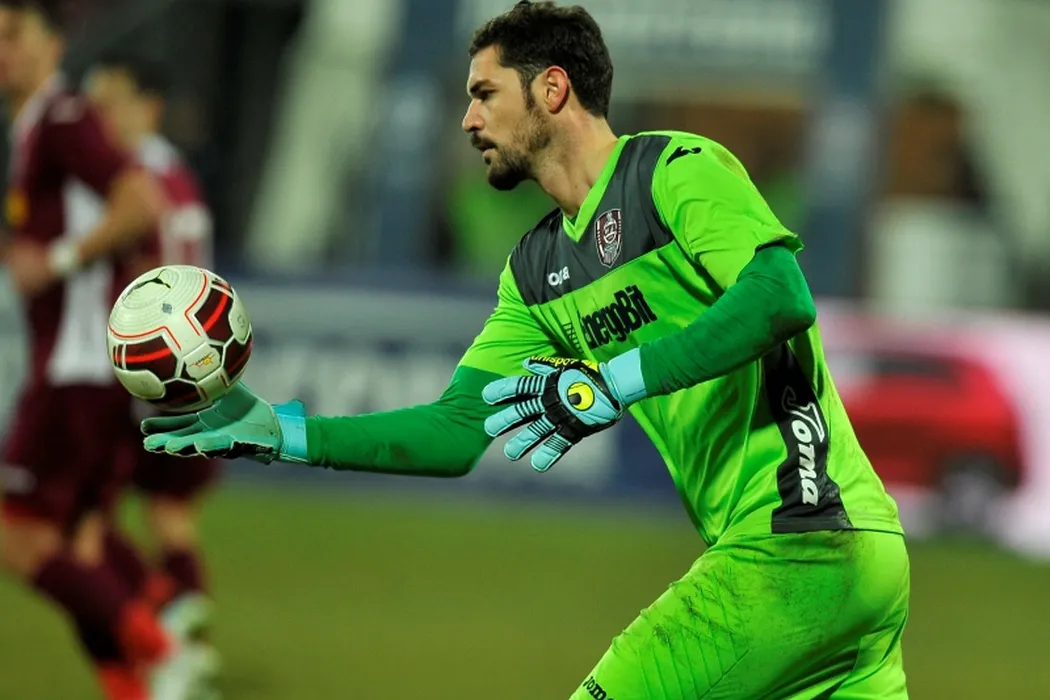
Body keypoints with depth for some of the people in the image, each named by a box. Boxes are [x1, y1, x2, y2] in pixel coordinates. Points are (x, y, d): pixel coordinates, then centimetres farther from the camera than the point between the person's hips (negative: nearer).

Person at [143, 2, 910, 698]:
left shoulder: (678, 169, -6)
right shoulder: (538, 270, 20)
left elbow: (782, 296, -22)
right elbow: (457, 433, 19)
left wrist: (615, 382, -24)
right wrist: (279, 431, 12)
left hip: (787, 552, -8)